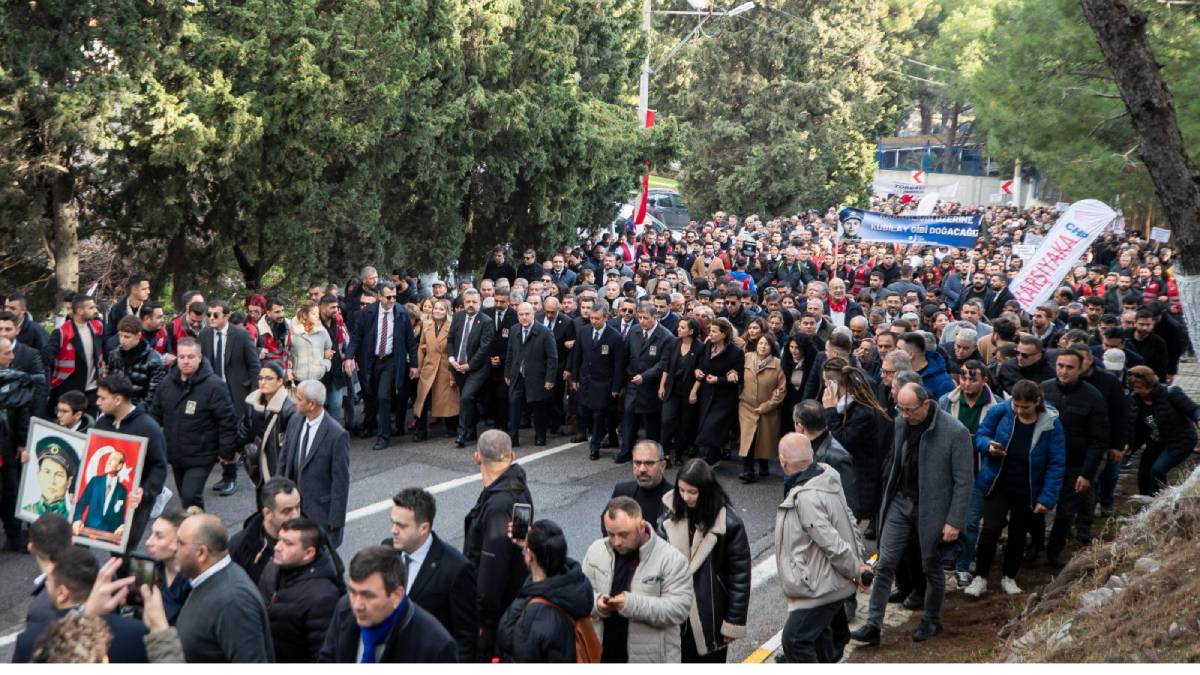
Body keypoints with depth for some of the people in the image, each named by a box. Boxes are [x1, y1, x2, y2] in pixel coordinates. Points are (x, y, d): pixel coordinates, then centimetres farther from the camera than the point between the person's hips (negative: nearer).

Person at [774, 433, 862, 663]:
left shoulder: (806, 498, -30)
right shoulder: (825, 475, -1)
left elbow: (833, 544, -28)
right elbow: (848, 519, 8)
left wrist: (856, 570, -14)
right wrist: (858, 558, 9)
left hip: (821, 586, -10)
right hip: (827, 581, 10)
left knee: (795, 640, -9)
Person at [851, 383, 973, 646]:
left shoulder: (955, 432, -17)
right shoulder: (900, 423, 0)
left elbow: (964, 481, -14)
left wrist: (954, 521, -15)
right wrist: (887, 499, 13)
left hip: (931, 509, -4)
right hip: (900, 503, 4)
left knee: (932, 568, 12)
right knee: (885, 564, -1)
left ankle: (932, 622, 32)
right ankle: (873, 625, 2)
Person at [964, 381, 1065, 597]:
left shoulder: (1051, 424, -17)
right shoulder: (1000, 412, -15)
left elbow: (1056, 464, -13)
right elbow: (981, 435, -1)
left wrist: (1047, 498, -17)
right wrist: (988, 446, -26)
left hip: (1027, 491, 0)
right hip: (997, 485, 0)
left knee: (1018, 534, 13)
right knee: (991, 529, -9)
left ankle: (1009, 578, 31)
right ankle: (980, 578, 6)